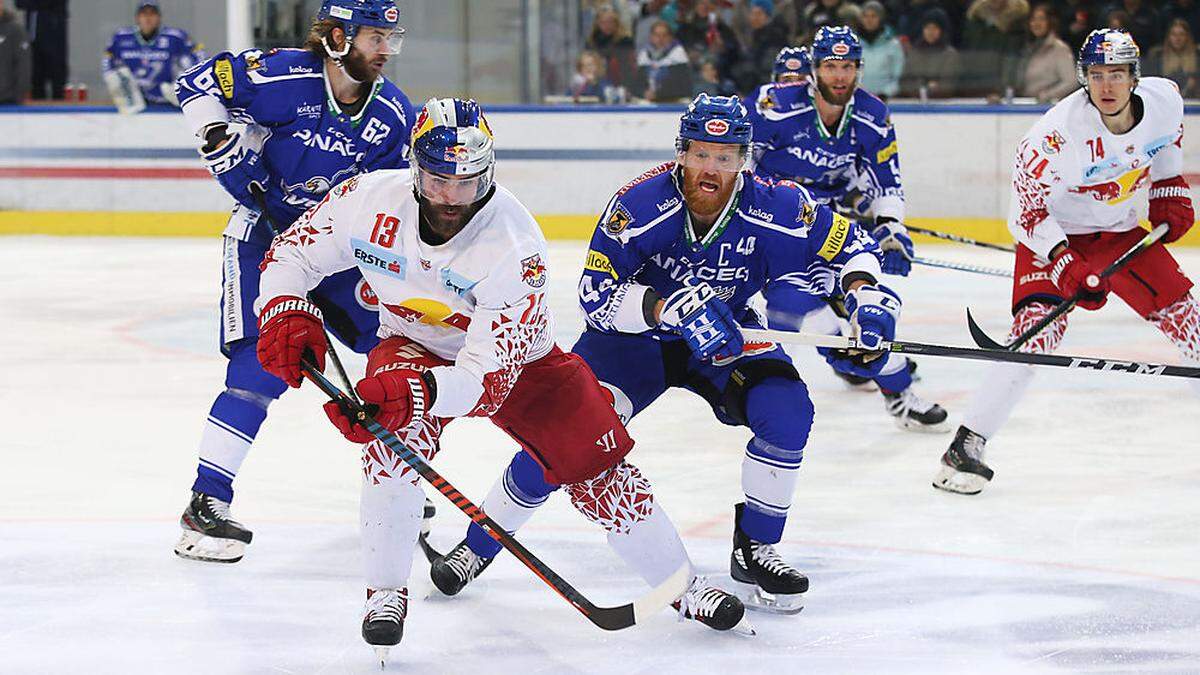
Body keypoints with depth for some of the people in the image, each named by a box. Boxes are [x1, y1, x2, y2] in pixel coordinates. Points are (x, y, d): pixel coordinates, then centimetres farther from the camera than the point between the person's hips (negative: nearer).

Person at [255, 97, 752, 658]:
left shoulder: (516, 246, -34)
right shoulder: (370, 200, -25)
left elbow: (488, 375, -37)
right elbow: (291, 254, -8)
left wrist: (420, 391, -55)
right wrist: (285, 314, -28)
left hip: (513, 358, -1)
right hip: (412, 346, 1)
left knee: (596, 467, -6)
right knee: (397, 428, -30)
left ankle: (682, 583, 16)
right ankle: (386, 592, -14)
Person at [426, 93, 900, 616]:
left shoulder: (773, 209, -20)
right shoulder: (642, 204, -27)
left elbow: (846, 242, -5)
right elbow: (596, 293, -29)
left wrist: (862, 289, -25)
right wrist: (667, 309, -44)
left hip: (726, 337, 3)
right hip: (635, 334, -2)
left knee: (788, 411, -21)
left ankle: (754, 551, -1)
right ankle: (479, 545, -2)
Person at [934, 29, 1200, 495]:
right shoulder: (1061, 130, -30)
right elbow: (1028, 209, -24)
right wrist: (1067, 267, -31)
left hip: (1120, 230, 6)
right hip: (1053, 233, -6)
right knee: (1037, 330, -22)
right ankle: (968, 445, -20)